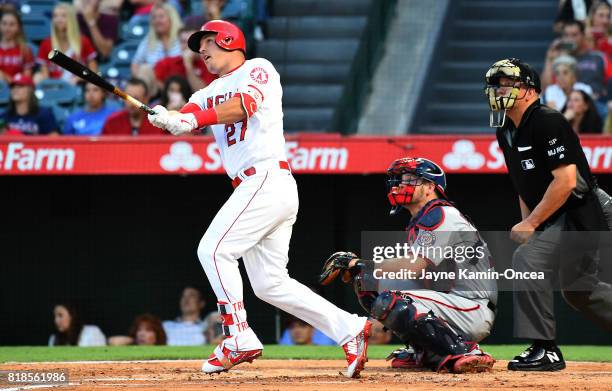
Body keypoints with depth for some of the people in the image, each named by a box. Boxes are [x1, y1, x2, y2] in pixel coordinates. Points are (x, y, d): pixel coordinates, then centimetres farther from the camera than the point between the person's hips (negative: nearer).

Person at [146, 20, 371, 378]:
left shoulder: (257, 69, 2)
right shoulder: (213, 92, 24)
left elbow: (244, 104, -18)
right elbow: (186, 116, 5)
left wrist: (196, 118, -31)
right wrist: (166, 117, -19)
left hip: (267, 181, -9)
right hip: (255, 189, 9)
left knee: (214, 250, -14)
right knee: (270, 284, 5)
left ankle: (240, 339, -15)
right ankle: (350, 329, 6)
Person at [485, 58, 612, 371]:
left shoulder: (548, 123, -19)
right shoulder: (506, 132, 9)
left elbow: (566, 181, -25)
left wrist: (532, 223, -21)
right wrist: (526, 222, 7)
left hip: (579, 213, -10)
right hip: (555, 219, 11)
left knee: (528, 260, -22)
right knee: (576, 288, 18)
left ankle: (545, 350, -20)